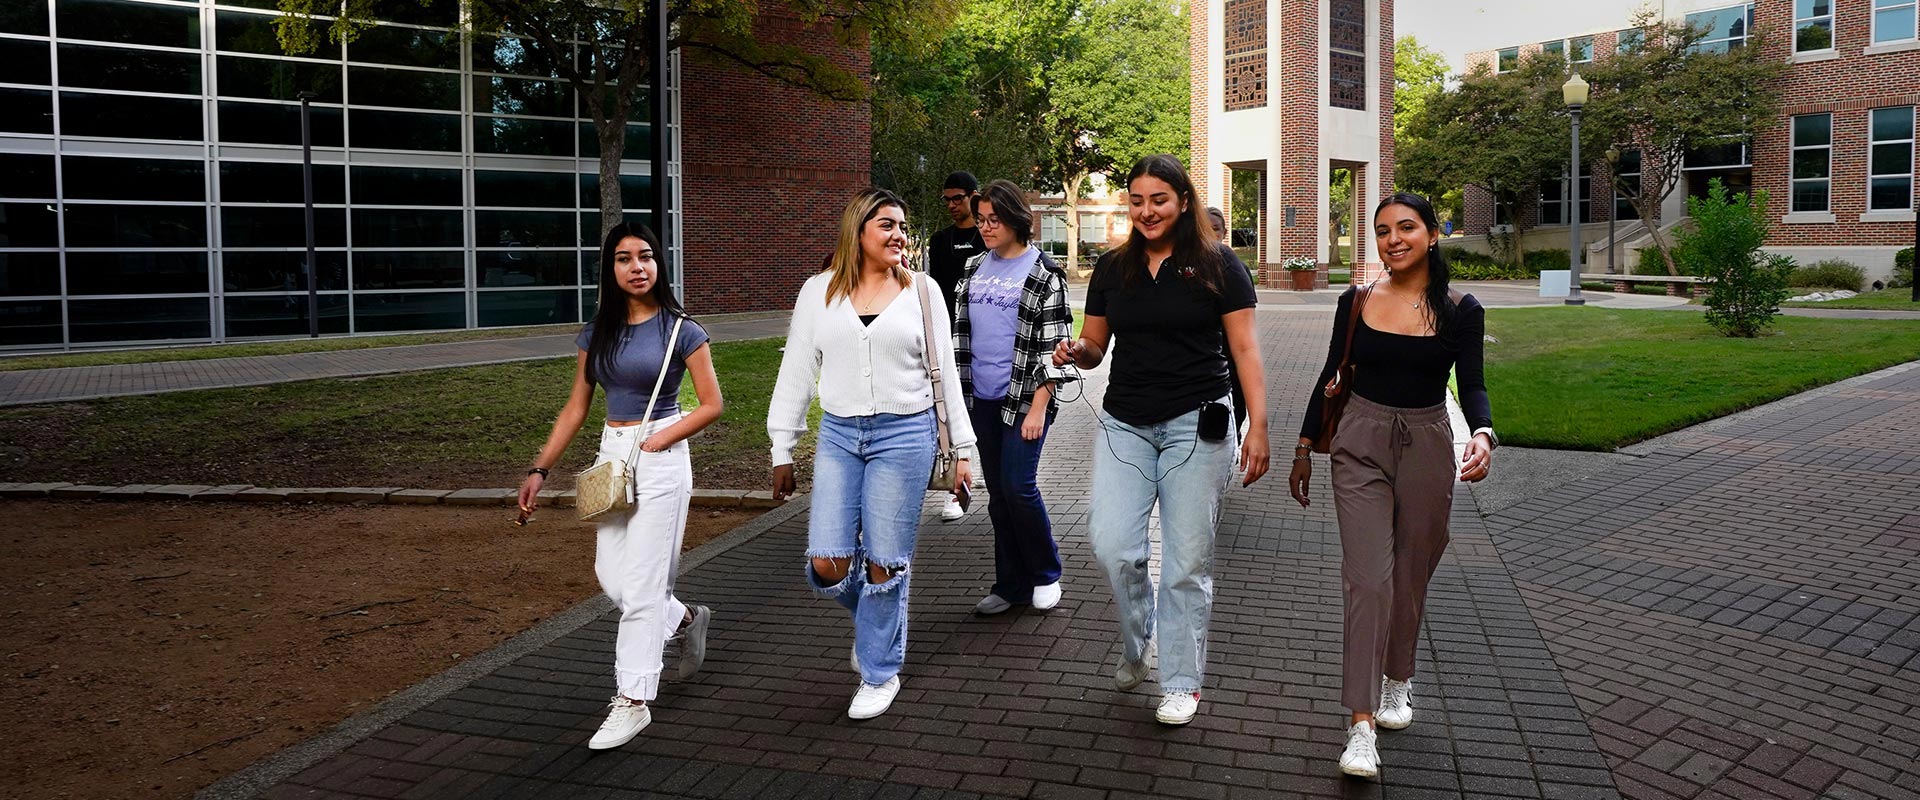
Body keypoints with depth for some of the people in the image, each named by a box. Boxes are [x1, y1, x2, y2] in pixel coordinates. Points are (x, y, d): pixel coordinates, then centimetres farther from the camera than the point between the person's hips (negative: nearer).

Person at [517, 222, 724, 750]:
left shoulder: (680, 329, -8)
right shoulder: (598, 332, 7)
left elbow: (712, 404, -6)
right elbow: (576, 408, 10)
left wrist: (655, 443, -13)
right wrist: (540, 470, 5)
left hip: (660, 460, -6)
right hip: (611, 455, 6)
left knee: (641, 585, -3)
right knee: (611, 577, 9)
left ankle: (633, 701, 7)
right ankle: (687, 619, 36)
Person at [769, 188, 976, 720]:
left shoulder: (920, 290, 3)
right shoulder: (820, 291, 5)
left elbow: (945, 371, 6)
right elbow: (796, 373, 8)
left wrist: (962, 447, 4)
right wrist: (782, 449, 6)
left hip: (904, 434, -2)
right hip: (839, 436, 2)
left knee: (884, 563, 2)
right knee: (827, 565, -3)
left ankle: (880, 672, 22)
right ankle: (871, 617, 32)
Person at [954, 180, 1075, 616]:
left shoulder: (1044, 272, -6)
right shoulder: (973, 268, 11)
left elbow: (1054, 344, -9)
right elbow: (960, 332, 16)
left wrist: (1038, 407, -16)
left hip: (1024, 397, -6)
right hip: (981, 399, 6)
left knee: (1018, 486, -10)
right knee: (998, 494, 9)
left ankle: (1046, 573, 13)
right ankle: (1012, 584, 20)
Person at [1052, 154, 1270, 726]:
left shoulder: (1217, 265, -1)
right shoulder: (1112, 268, 9)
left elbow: (1244, 348, -4)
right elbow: (1094, 347, 14)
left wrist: (1258, 427, -12)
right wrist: (1075, 351, -10)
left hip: (1195, 426, -3)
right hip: (1125, 426, 3)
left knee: (1187, 560, 2)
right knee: (1112, 544, -8)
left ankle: (1181, 683, 17)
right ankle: (1138, 639, 21)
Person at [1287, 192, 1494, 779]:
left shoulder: (1460, 310, -2)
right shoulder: (1356, 303, 1)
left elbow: (1471, 385, -5)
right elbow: (1331, 377, 8)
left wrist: (1483, 434, -26)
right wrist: (1304, 449, 9)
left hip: (1427, 447, 1)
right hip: (1361, 446, 0)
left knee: (1410, 574, 12)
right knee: (1368, 578, -9)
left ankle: (1398, 680, 37)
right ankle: (1361, 724, -10)